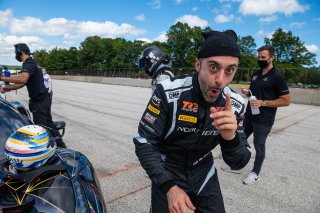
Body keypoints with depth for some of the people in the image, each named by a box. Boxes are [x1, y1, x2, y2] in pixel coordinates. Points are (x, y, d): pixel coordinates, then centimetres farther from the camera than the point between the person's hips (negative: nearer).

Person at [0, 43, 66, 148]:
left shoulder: (29, 63, -16)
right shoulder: (31, 63, 17)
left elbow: (22, 79, -36)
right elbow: (22, 83, 18)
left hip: (39, 101, -10)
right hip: (43, 99, 10)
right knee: (48, 123, 17)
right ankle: (60, 144, 27)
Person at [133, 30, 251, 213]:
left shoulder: (235, 104, -14)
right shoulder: (168, 92, -25)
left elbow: (238, 163, -11)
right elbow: (144, 143, -20)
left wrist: (230, 138, -32)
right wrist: (169, 186, -28)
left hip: (203, 173, 3)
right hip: (166, 173, -2)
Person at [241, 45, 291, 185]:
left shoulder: (277, 76, -13)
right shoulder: (256, 74, 9)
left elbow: (286, 100, -14)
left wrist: (263, 103, -23)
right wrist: (246, 92, -3)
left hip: (263, 120, -7)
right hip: (249, 116, 7)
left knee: (259, 146, 5)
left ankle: (255, 173, 22)